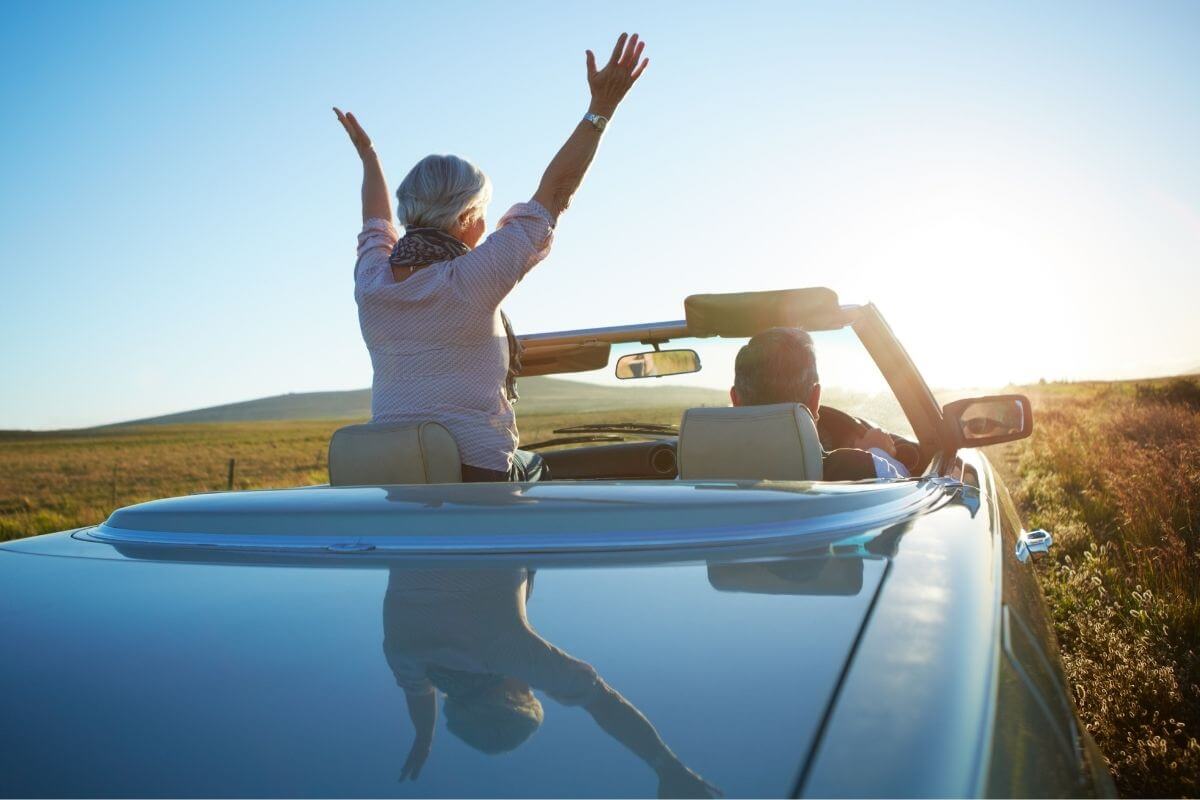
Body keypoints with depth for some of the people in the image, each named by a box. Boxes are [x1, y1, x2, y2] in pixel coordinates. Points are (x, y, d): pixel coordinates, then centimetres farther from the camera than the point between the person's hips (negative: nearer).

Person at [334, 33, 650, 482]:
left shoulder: (371, 284, 1)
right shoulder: (470, 280, -15)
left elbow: (378, 223, 24)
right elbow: (554, 193, -10)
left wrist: (367, 155, 40)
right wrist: (601, 108, -4)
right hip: (477, 471, -6)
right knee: (541, 470, 19)